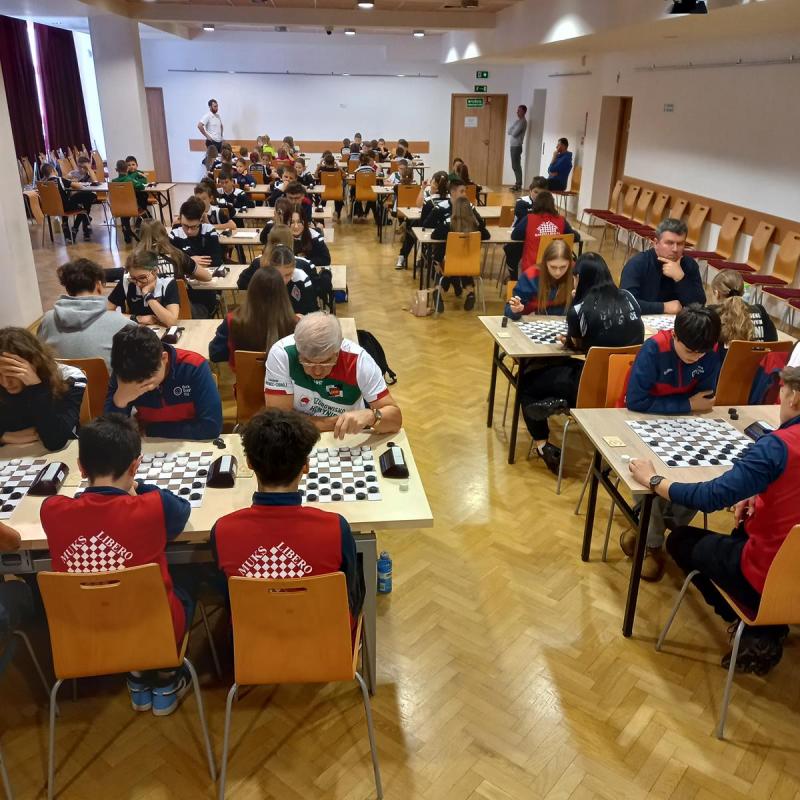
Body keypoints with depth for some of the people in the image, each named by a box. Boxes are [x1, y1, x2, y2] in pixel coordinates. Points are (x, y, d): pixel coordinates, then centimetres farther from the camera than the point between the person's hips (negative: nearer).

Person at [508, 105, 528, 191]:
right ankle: (517, 183, 16)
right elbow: (509, 131, 13)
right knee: (515, 166, 11)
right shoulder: (517, 120, 18)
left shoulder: (523, 121, -11)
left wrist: (512, 131, 3)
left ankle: (519, 184, -8)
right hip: (513, 145, 9)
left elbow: (514, 133, -17)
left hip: (517, 146, -9)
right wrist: (513, 131, -5)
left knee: (516, 166, -9)